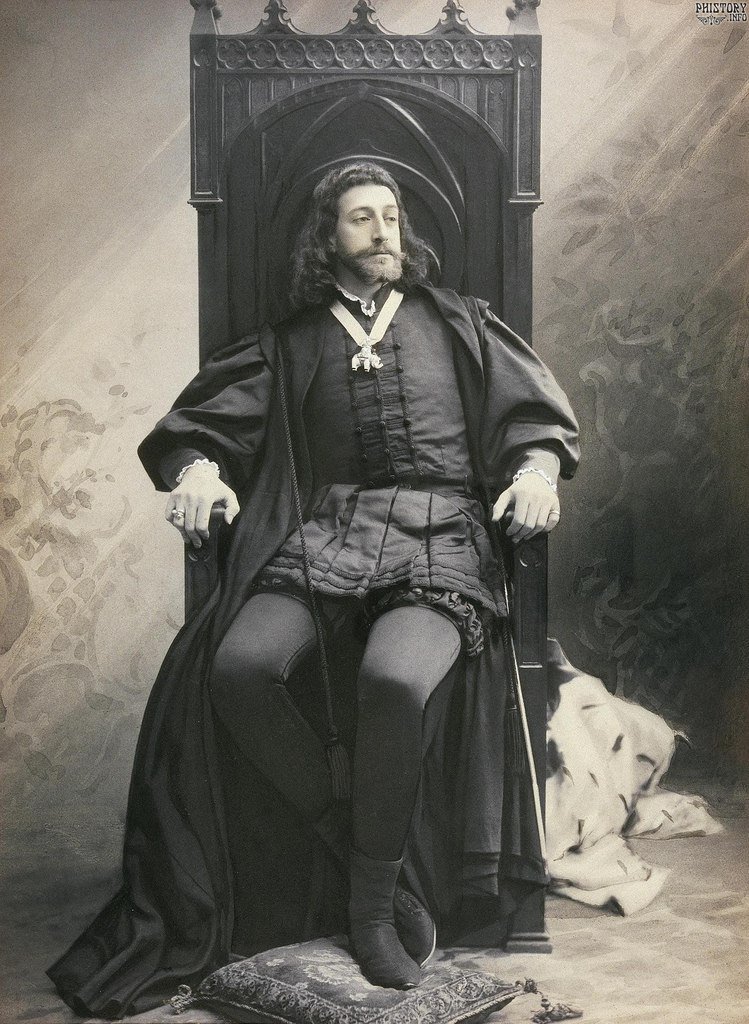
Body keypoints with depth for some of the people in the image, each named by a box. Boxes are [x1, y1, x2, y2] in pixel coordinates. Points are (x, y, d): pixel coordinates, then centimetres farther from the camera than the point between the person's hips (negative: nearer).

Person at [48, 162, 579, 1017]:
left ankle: (377, 896, -12)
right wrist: (199, 466, -7)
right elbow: (201, 420, 15)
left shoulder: (455, 323, 20)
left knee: (396, 680, -35)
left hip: (439, 538, -1)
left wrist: (537, 468, -5)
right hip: (329, 532, 2)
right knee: (239, 668, -29)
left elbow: (540, 418, 17)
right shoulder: (293, 343, 21)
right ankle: (352, 848, -9)